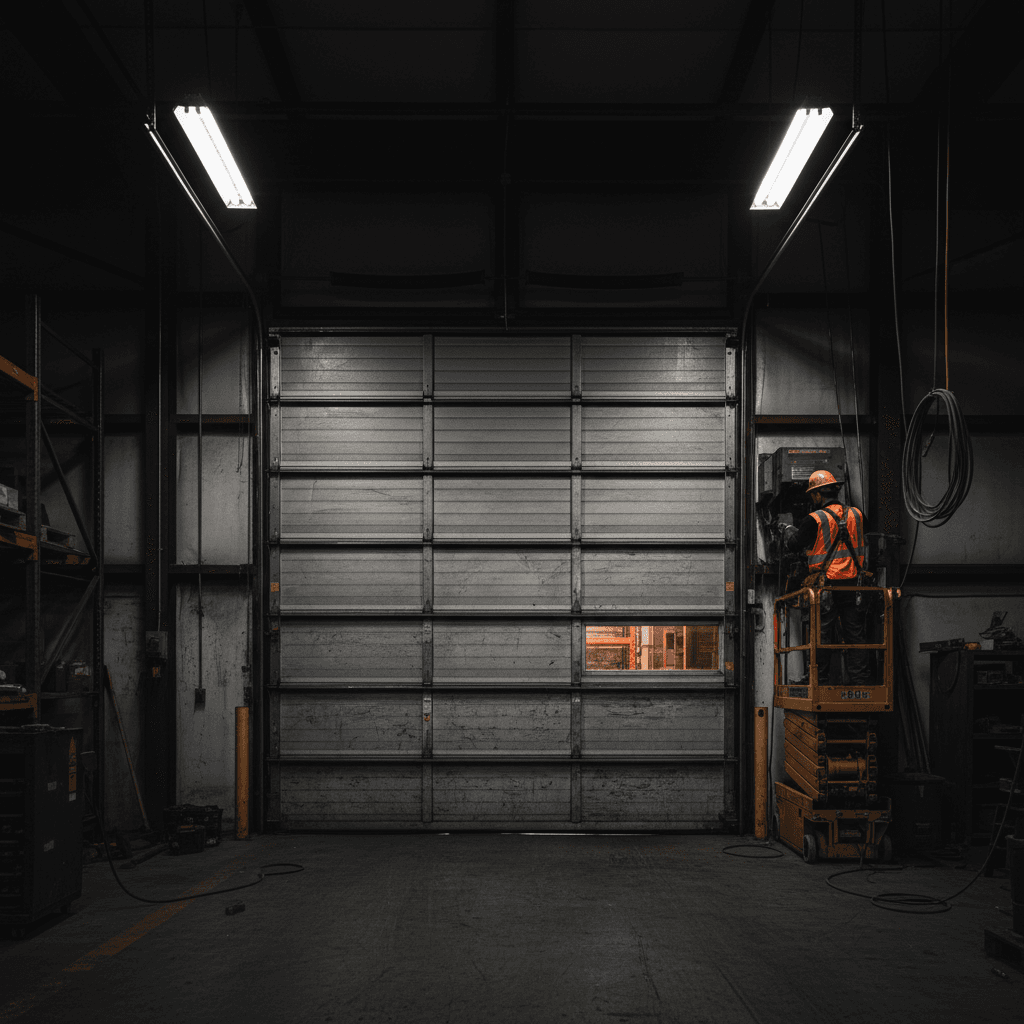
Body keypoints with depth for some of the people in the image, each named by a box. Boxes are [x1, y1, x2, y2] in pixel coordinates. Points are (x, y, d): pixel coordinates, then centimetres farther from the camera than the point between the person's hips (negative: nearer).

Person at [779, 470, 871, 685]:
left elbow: (792, 543, -2)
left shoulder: (815, 520, -11)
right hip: (853, 585, 4)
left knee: (822, 633, 3)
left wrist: (787, 529, 19)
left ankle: (820, 681, 5)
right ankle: (859, 681, 9)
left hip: (825, 585, -4)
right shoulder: (856, 515, 4)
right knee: (854, 634, 8)